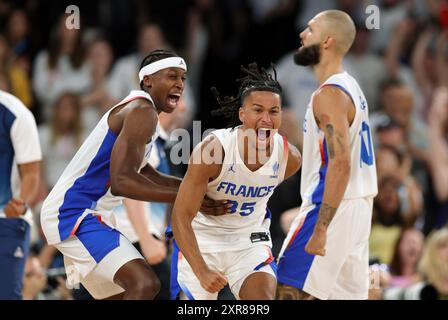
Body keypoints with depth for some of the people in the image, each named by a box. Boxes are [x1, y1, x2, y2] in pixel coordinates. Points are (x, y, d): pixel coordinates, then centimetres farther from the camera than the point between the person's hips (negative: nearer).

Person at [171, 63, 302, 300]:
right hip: (201, 239, -3)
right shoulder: (214, 149, -27)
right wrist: (201, 271, -35)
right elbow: (181, 216, -26)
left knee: (264, 298, -18)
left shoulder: (289, 157, -15)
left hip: (250, 241, 3)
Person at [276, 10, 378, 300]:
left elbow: (340, 164, -24)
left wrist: (319, 230, -26)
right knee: (350, 293, 10)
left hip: (333, 209, -10)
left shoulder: (329, 95, -16)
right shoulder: (351, 87, 15)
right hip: (359, 208, 10)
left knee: (291, 291, -8)